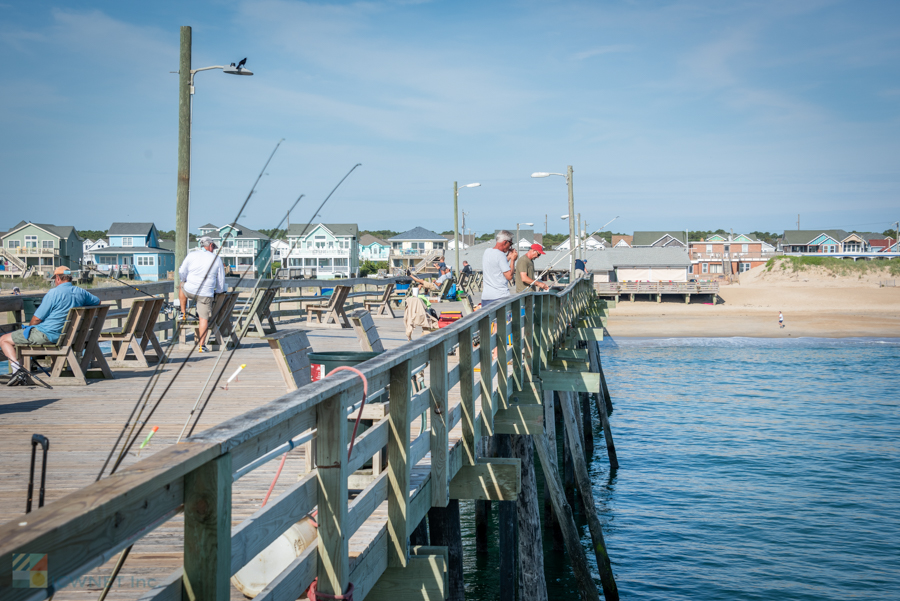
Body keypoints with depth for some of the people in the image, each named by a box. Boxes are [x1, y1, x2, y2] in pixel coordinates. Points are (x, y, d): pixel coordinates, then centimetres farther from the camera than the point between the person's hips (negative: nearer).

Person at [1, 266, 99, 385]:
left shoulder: (54, 293, -17)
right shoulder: (81, 292, 2)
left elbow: (37, 319, -13)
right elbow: (97, 302, 22)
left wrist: (29, 328, 8)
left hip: (46, 334, -8)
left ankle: (17, 370, -17)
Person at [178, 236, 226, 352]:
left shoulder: (191, 255, 0)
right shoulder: (217, 259, 2)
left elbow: (181, 273, 2)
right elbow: (221, 280, 9)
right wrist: (218, 291, 27)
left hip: (190, 290, 1)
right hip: (206, 293, -1)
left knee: (182, 286, 36)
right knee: (204, 318, 4)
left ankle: (183, 312, 34)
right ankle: (202, 345, 0)